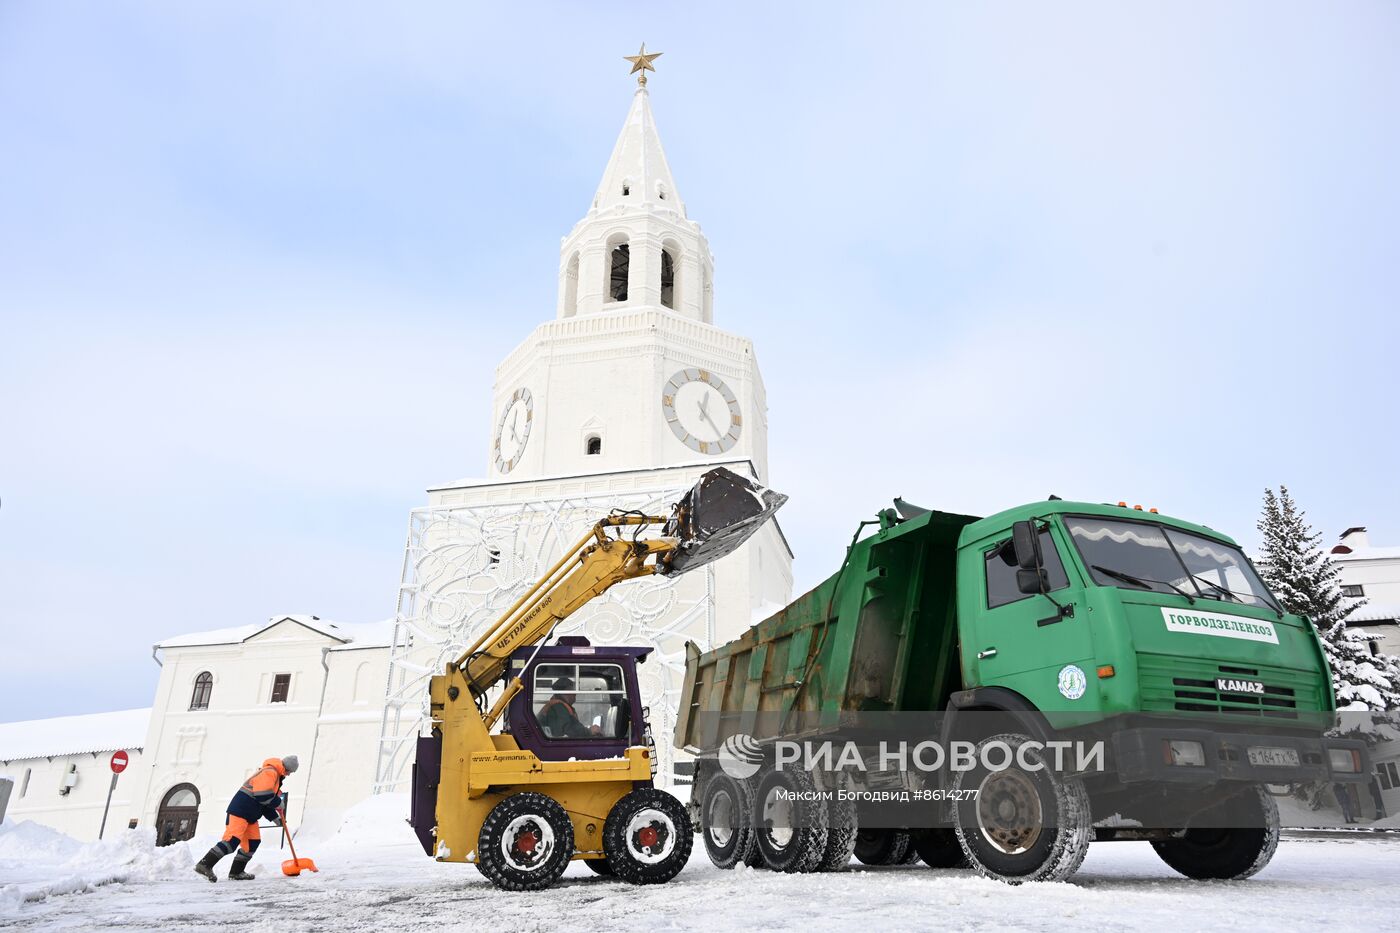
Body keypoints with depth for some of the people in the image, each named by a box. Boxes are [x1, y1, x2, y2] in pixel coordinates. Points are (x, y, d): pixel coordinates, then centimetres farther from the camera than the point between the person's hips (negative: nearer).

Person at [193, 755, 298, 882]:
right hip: (240, 810, -11)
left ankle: (236, 872, 14)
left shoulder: (274, 776, 20)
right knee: (232, 839, -19)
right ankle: (205, 865, -16)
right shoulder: (270, 772, -13)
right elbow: (262, 795, -25)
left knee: (253, 842, 9)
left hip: (250, 815, 11)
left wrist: (275, 817, 20)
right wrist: (278, 803, -11)